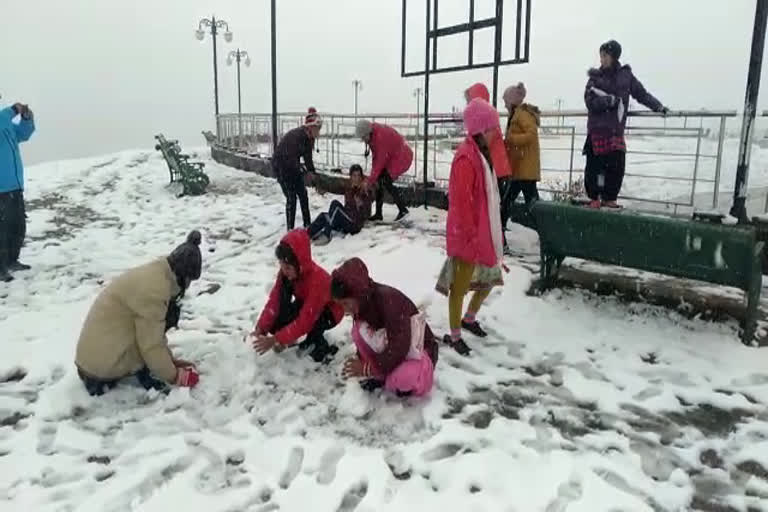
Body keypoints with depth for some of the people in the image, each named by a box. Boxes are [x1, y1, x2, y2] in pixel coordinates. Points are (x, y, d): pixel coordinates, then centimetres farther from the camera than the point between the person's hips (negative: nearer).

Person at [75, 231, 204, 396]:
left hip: (91, 356, 9)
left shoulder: (155, 274, 8)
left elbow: (151, 332, 18)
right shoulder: (154, 289, -21)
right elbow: (151, 345, -16)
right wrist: (175, 376, -4)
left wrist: (171, 360, 17)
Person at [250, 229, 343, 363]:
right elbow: (274, 300, -17)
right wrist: (261, 328, -29)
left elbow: (305, 321, -41)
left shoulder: (317, 280, -39)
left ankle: (321, 347, -9)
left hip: (329, 312, -6)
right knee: (275, 323, -15)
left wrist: (275, 340, -42)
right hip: (305, 305, 7)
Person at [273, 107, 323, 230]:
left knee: (303, 195, 7)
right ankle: (290, 229, -1)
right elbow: (291, 158, -31)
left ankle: (307, 225, 18)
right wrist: (306, 173, -31)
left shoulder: (309, 137, -5)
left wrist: (311, 171, -10)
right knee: (291, 198, -9)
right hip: (281, 165, -8)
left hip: (292, 166, 8)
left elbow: (308, 156, 1)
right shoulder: (296, 136, -30)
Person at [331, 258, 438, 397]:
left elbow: (399, 348, -33)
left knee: (403, 379, -38)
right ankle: (381, 376, 0)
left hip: (419, 351, -7)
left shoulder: (390, 300, -32)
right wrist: (360, 360, -11)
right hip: (391, 350, 7)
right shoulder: (362, 301, -10)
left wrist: (367, 369, -29)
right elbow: (363, 336, 4)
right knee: (358, 330, -17)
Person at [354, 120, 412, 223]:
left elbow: (380, 160, -27)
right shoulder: (372, 134, -2)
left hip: (401, 157, -9)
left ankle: (403, 210, -7)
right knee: (379, 181, 3)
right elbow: (376, 156, 2)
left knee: (386, 182, -17)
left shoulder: (381, 136, -30)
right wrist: (373, 176, -5)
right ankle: (378, 214, 10)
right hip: (391, 157, 9)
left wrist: (370, 180, -24)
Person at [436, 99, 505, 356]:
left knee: (489, 279, 20)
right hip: (468, 234, -10)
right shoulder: (466, 157, -20)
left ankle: (469, 319, 41)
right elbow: (460, 201, -23)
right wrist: (470, 236, -21)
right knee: (461, 284, 2)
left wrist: (490, 233, 20)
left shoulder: (483, 152, 11)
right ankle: (454, 335, 16)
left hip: (486, 231, 10)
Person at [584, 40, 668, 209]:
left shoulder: (626, 75, 9)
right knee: (595, 165, -3)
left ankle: (609, 198, 10)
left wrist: (658, 106, 6)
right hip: (597, 128, -2)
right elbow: (590, 102, -8)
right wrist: (612, 100, -17)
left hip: (616, 129, 2)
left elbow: (641, 93, 14)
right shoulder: (595, 77, 3)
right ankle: (594, 198, 10)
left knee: (617, 165, -2)